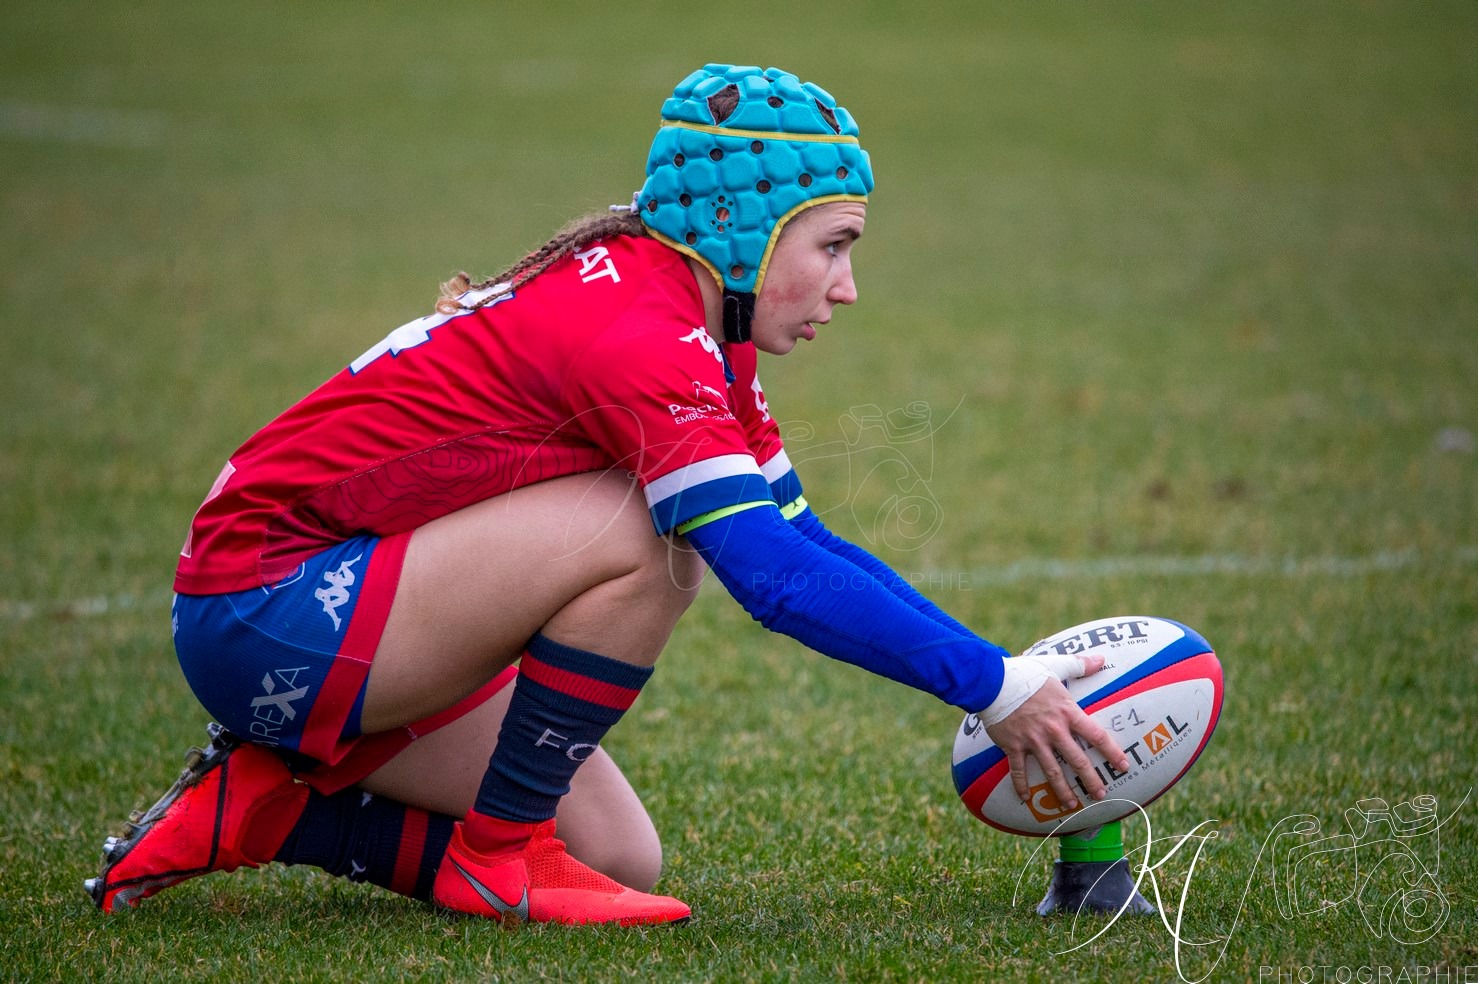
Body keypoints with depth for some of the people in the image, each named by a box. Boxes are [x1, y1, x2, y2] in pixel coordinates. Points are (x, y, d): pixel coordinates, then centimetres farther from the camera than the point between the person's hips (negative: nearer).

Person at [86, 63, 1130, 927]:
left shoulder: (698, 333, 8)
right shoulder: (637, 332, -23)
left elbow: (803, 540, 10)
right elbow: (774, 575, -30)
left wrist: (996, 672, 0)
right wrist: (997, 687, -26)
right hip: (265, 604, -10)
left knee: (625, 862, 5)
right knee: (642, 536, -24)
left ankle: (253, 808, 10)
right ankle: (501, 855, -9)